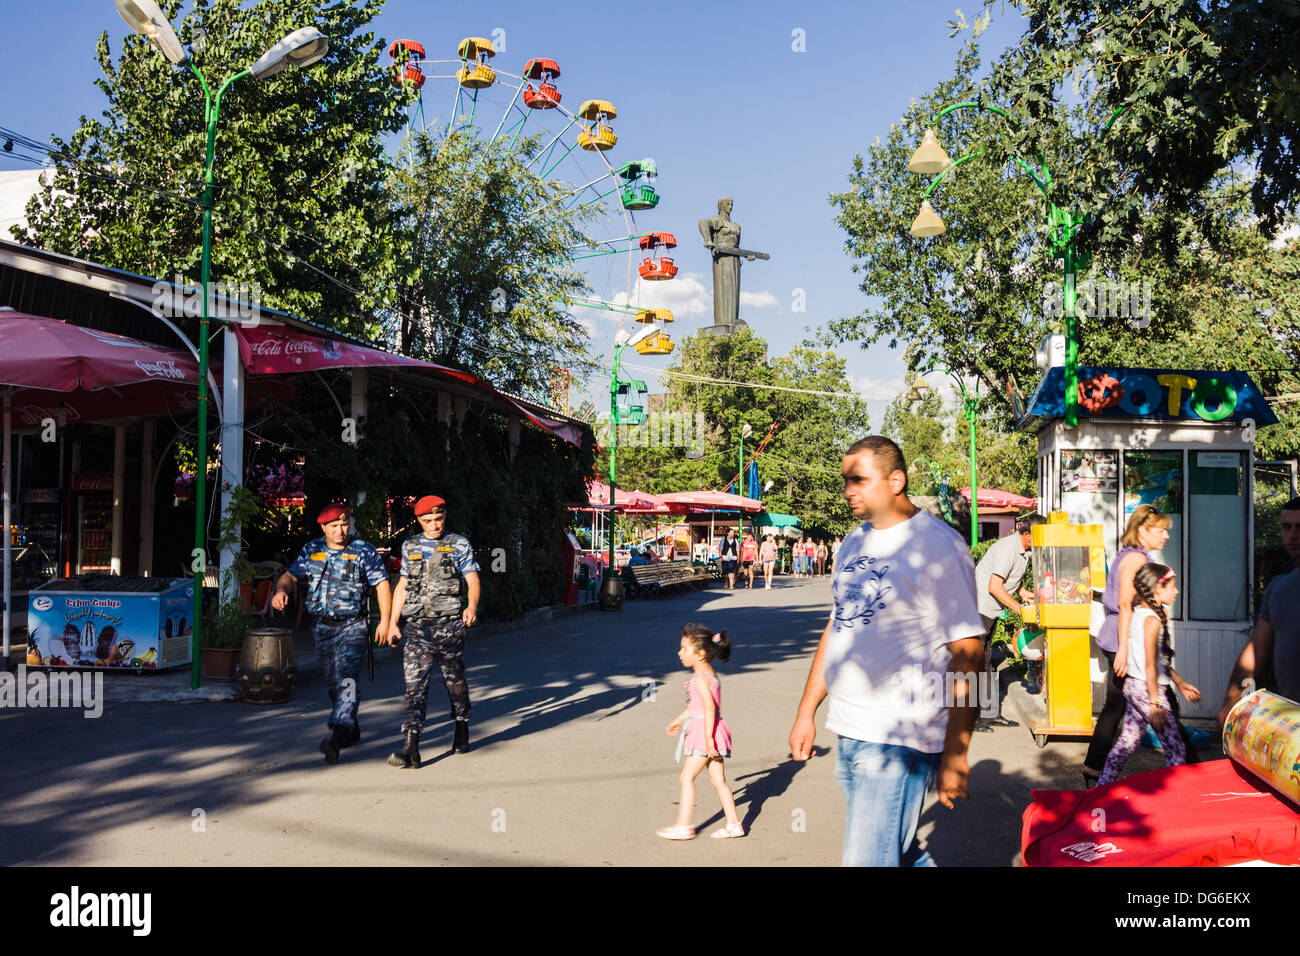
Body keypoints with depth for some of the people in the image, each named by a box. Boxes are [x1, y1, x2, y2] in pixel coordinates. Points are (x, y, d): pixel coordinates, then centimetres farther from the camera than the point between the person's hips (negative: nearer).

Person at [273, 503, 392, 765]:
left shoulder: (364, 551, -4)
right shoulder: (311, 550, 6)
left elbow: (382, 585, -2)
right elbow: (290, 576, 14)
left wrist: (385, 621, -8)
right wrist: (280, 591, -10)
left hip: (352, 627, -5)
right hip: (321, 627, 5)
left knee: (347, 679, -20)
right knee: (332, 682, 13)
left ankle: (336, 736, -29)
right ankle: (351, 731, 30)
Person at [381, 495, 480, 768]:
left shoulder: (459, 545, 3)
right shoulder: (410, 547, 13)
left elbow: (473, 581, -4)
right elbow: (403, 586, 19)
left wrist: (472, 606, -24)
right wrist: (392, 623, 15)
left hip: (449, 625, -2)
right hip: (417, 627, 2)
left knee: (455, 680, 9)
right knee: (414, 685, -8)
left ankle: (462, 731, 31)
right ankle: (411, 748, -14)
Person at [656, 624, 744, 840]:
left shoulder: (700, 678, -16)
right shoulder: (709, 674, 14)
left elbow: (710, 708, -23)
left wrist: (708, 738, -26)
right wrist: (681, 718, 36)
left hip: (705, 732, -9)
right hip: (708, 733, 9)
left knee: (687, 777, -3)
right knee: (717, 779, 11)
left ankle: (683, 826, 2)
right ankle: (733, 824, 12)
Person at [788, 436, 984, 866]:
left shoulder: (938, 546, -12)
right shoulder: (854, 543, 12)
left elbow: (965, 653, -14)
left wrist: (955, 755, -17)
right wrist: (806, 712, 18)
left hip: (899, 739, -7)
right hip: (850, 733, 8)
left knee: (869, 859, -7)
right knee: (901, 852, 18)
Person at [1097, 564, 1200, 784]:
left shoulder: (1137, 613, 11)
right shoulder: (1152, 620, -16)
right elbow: (1150, 665, -19)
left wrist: (1180, 683, 23)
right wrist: (1155, 703, -17)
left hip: (1133, 684, 9)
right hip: (1148, 689, -9)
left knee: (1127, 741, 15)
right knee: (1175, 748, -2)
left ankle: (1102, 787, 19)